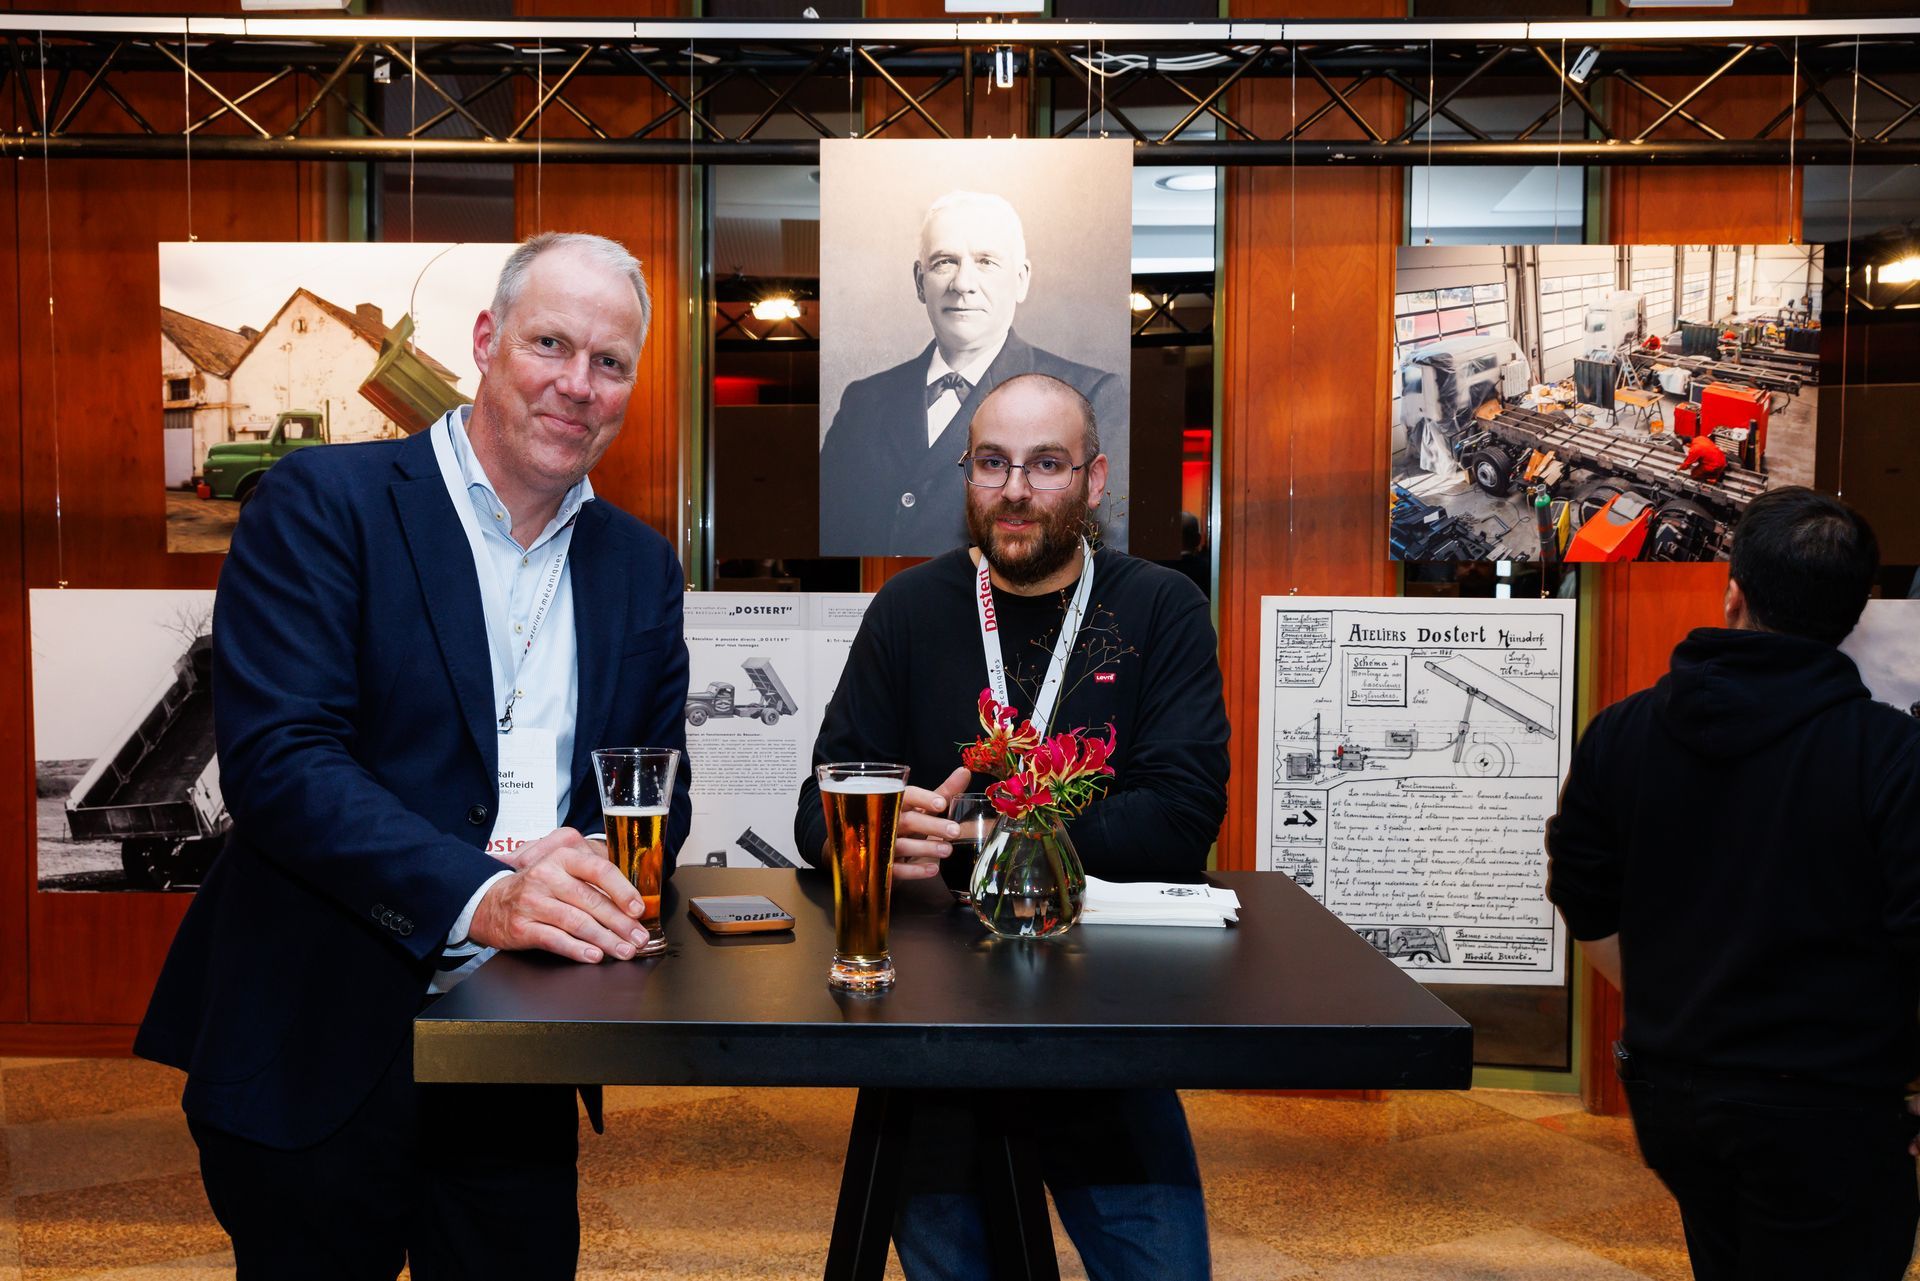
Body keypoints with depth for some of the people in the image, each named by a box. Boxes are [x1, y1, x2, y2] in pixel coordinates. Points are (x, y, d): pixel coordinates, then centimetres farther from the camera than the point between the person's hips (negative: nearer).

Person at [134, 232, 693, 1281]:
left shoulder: (641, 567, 9)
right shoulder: (322, 503, -6)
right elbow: (274, 755, -17)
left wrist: (588, 862, -14)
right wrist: (476, 896, -29)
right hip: (320, 1043, -4)